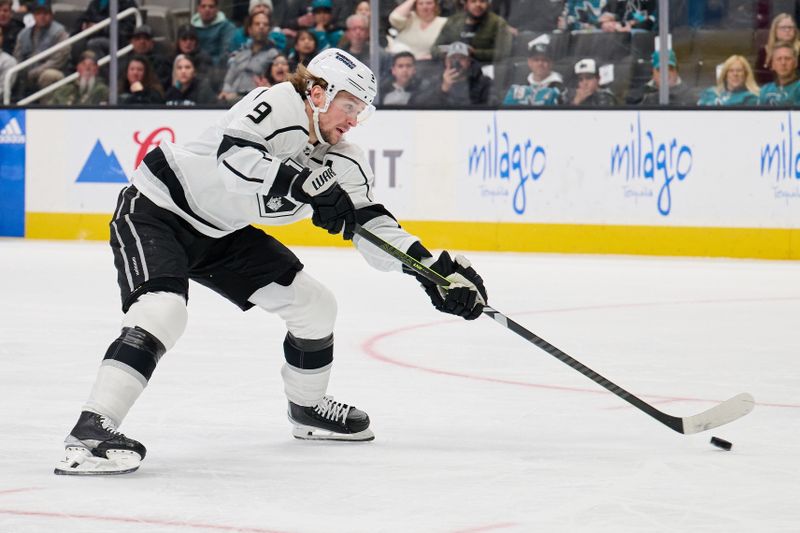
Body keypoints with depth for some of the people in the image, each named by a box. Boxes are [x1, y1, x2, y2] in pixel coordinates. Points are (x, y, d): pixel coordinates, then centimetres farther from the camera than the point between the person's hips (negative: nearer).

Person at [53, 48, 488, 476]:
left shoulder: (341, 162, -1)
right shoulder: (278, 104, -24)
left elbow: (371, 224, -2)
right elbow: (235, 156, -40)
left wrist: (432, 267, -14)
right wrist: (308, 186, -45)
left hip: (222, 232, 9)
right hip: (155, 210, -9)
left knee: (314, 305, 8)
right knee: (163, 310, -32)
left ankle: (308, 408, 31)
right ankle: (91, 429, -37)